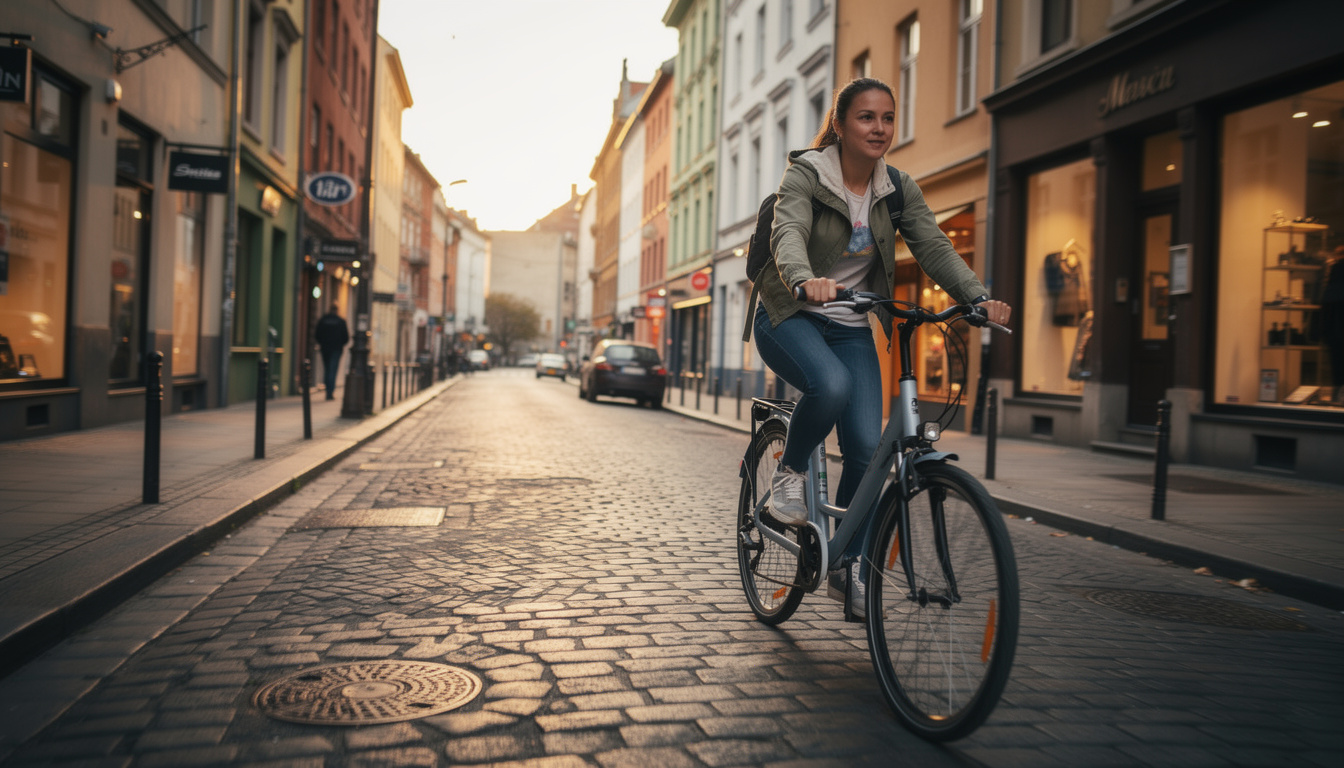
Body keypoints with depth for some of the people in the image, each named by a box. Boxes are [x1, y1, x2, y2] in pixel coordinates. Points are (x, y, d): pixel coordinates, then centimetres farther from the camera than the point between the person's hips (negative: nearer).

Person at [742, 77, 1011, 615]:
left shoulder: (898, 189, 2)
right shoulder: (804, 174, -12)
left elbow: (933, 246, -9)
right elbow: (788, 234, -30)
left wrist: (978, 297, -27)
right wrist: (805, 280, -53)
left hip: (851, 327, 4)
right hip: (789, 316, -4)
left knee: (867, 446, -9)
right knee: (831, 384, -37)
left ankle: (848, 568, 10)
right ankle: (789, 472, -6)